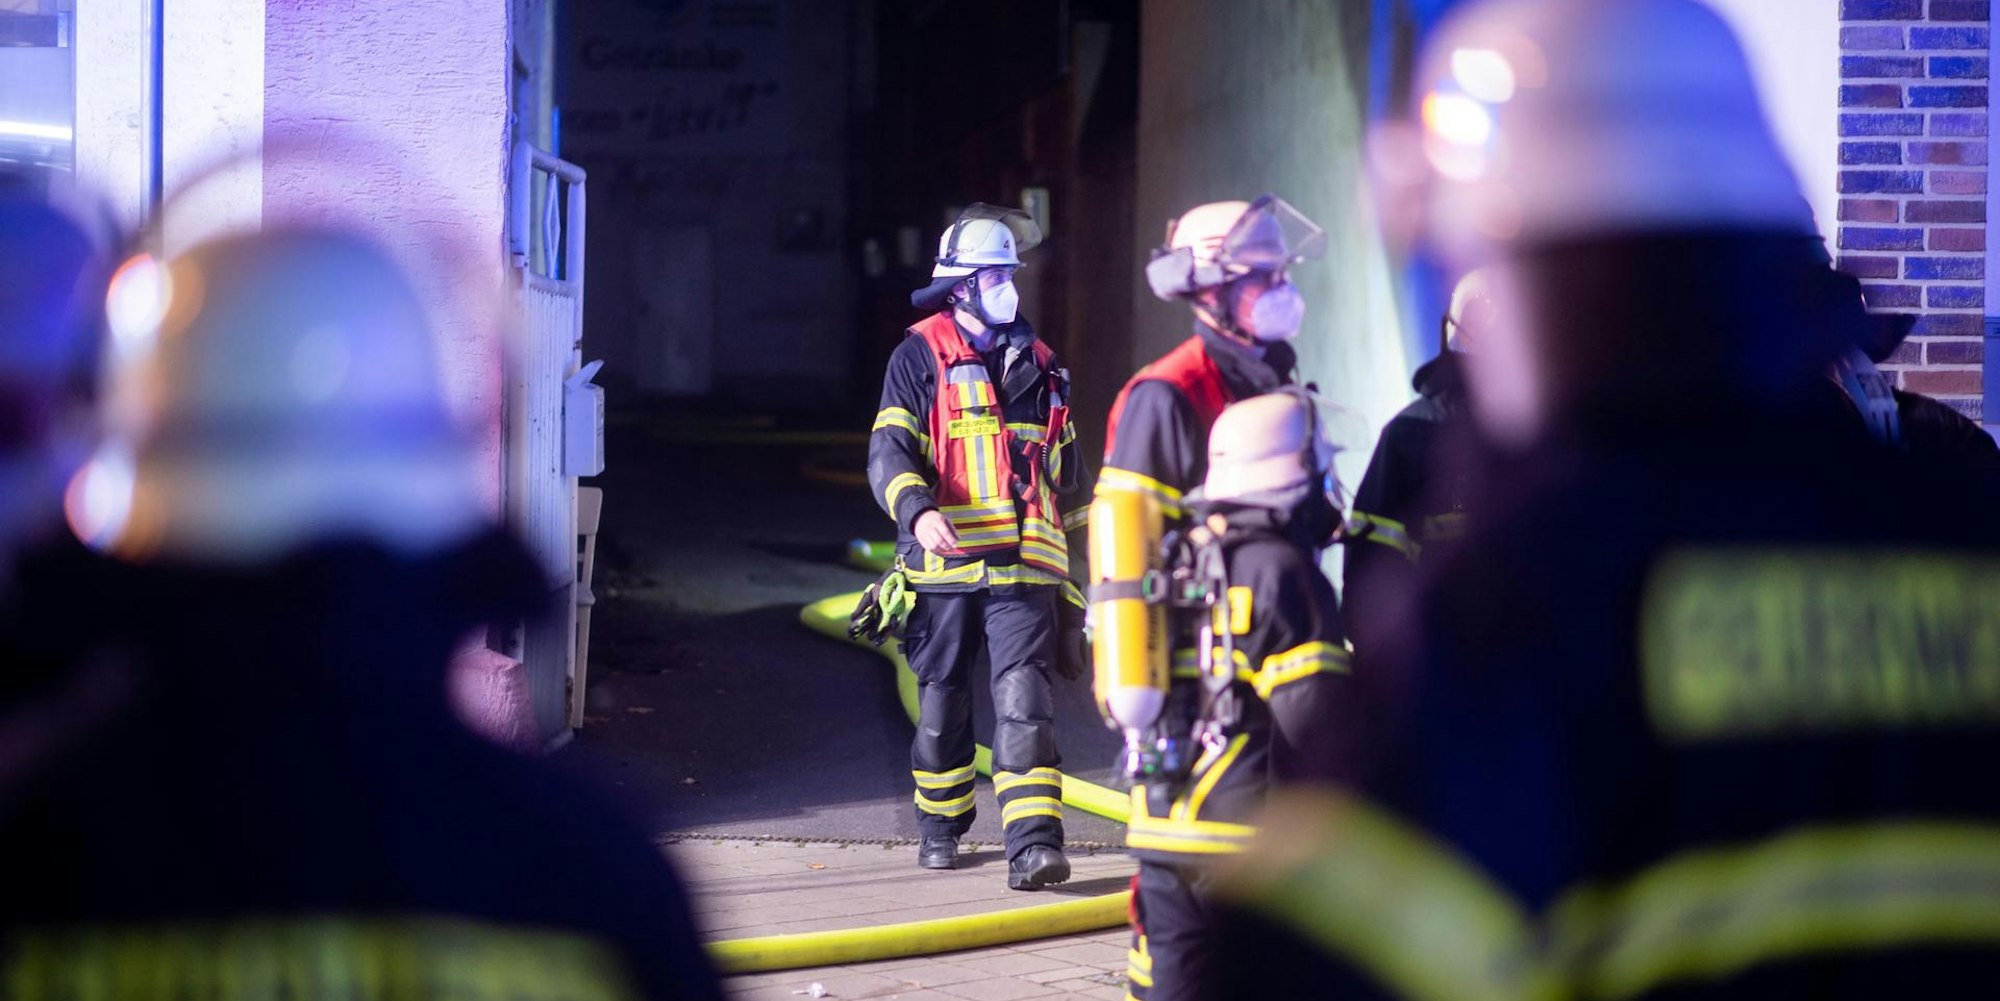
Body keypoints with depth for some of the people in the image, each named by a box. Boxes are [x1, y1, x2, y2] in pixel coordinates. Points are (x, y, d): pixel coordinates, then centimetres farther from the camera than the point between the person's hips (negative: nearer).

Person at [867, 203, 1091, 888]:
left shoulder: (1036, 363, 16)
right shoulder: (921, 356, 1)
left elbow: (1066, 466, 28)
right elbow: (890, 451, -10)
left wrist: (1071, 533, 34)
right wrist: (917, 511, -27)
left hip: (1025, 566, 2)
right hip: (945, 561, -2)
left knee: (1026, 699, -11)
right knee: (942, 698, 10)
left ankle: (1032, 844, -19)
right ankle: (940, 825, 29)